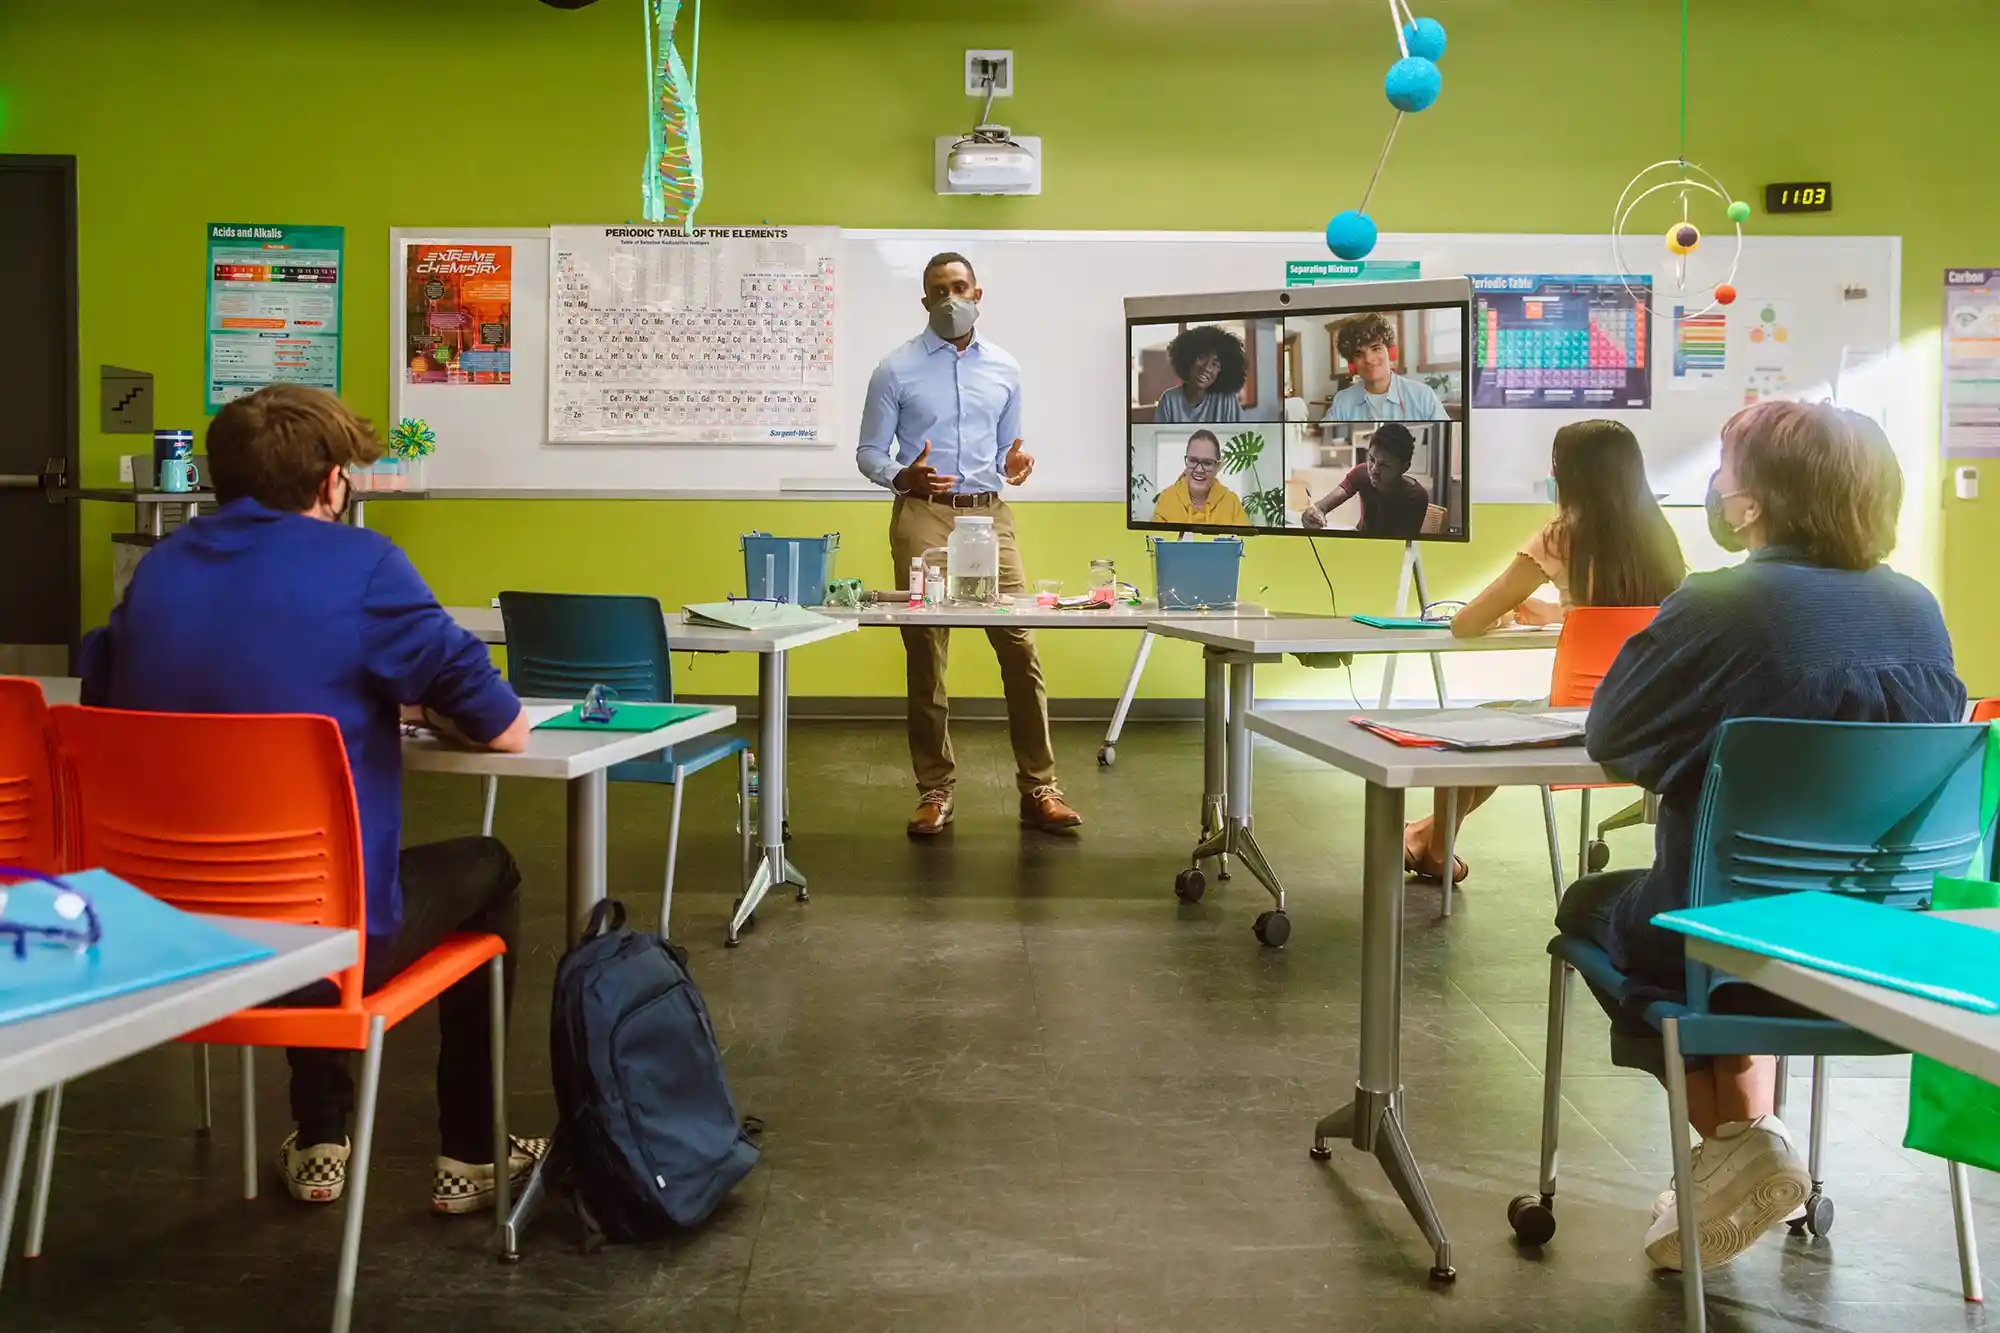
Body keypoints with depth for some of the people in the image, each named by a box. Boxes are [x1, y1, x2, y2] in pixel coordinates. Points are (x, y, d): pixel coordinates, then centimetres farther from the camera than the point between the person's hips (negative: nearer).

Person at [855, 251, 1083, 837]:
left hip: (989, 514, 2)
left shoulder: (1005, 369, 12)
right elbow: (869, 453, 5)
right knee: (925, 655, 1)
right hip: (923, 516, -2)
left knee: (1020, 645, -6)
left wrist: (1012, 465, -4)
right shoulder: (896, 369, 3)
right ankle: (935, 791, 11)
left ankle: (1038, 788, 3)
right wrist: (903, 477, -16)